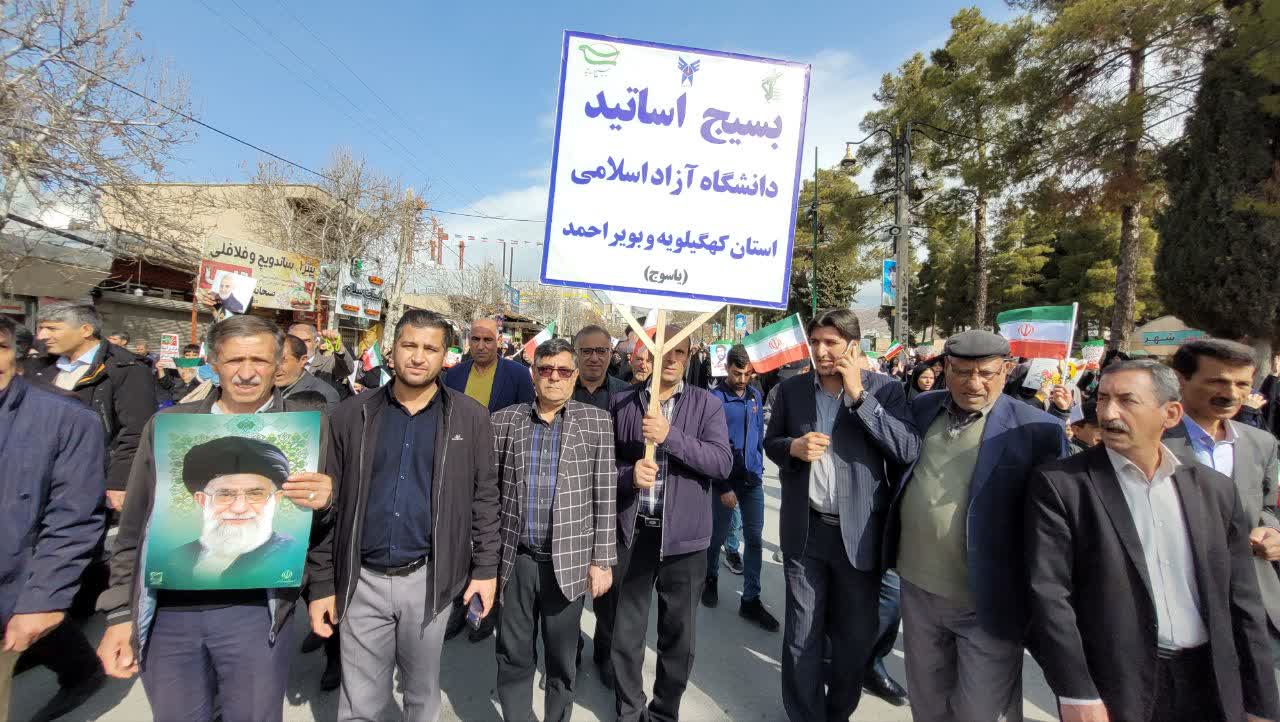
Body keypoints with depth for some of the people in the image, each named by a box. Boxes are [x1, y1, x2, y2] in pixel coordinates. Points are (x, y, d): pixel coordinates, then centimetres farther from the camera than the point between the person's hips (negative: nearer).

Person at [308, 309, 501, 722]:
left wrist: (486, 567, -4)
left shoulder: (470, 417, -4)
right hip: (363, 581, 1)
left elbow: (485, 496, -1)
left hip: (429, 578, -1)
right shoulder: (352, 415, 0)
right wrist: (321, 583, 1)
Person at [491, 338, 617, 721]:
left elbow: (605, 497, -3)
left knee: (562, 659, 15)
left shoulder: (597, 421, -3)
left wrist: (602, 560, -4)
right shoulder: (504, 421, 1)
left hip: (568, 561, -1)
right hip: (516, 559, 1)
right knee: (513, 656, 14)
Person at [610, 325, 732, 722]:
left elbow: (722, 462, -13)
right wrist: (629, 475, -16)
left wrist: (670, 435, -23)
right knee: (626, 629, 14)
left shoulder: (707, 404, -2)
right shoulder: (622, 402, 2)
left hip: (683, 534, 0)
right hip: (632, 530, 1)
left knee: (679, 632, 14)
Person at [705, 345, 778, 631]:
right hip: (726, 480, -4)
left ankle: (750, 600, 16)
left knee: (755, 539, 5)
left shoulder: (755, 395, 3)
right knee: (718, 535, 12)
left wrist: (759, 468, 13)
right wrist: (723, 488, -14)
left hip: (753, 480, 5)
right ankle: (711, 578, 39)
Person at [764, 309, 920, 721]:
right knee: (802, 636, 12)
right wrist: (793, 447, -13)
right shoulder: (791, 389, 2)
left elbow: (909, 450, -14)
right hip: (805, 530, 1)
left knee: (856, 635, 16)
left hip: (859, 532, -1)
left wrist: (859, 396, -19)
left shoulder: (885, 390, -4)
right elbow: (770, 443, 10)